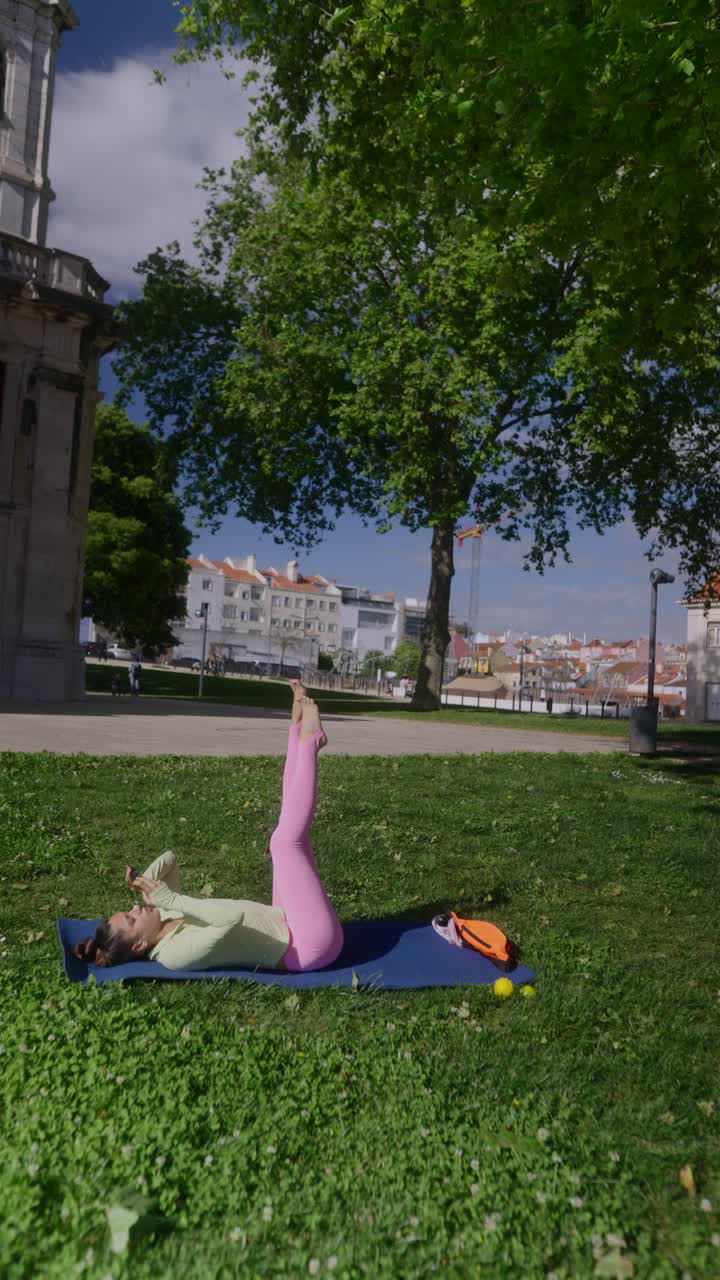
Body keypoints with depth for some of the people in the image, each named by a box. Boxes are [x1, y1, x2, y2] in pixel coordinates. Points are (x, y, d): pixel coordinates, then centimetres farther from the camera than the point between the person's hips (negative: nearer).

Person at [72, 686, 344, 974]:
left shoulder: (165, 919, 2)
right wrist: (173, 899, -34)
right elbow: (234, 916, -42)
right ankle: (309, 741, -5)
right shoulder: (175, 955, -26)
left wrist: (144, 882, -11)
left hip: (287, 929, 8)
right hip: (310, 944, -8)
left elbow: (169, 858, 10)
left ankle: (299, 729, 2)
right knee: (287, 840, -18)